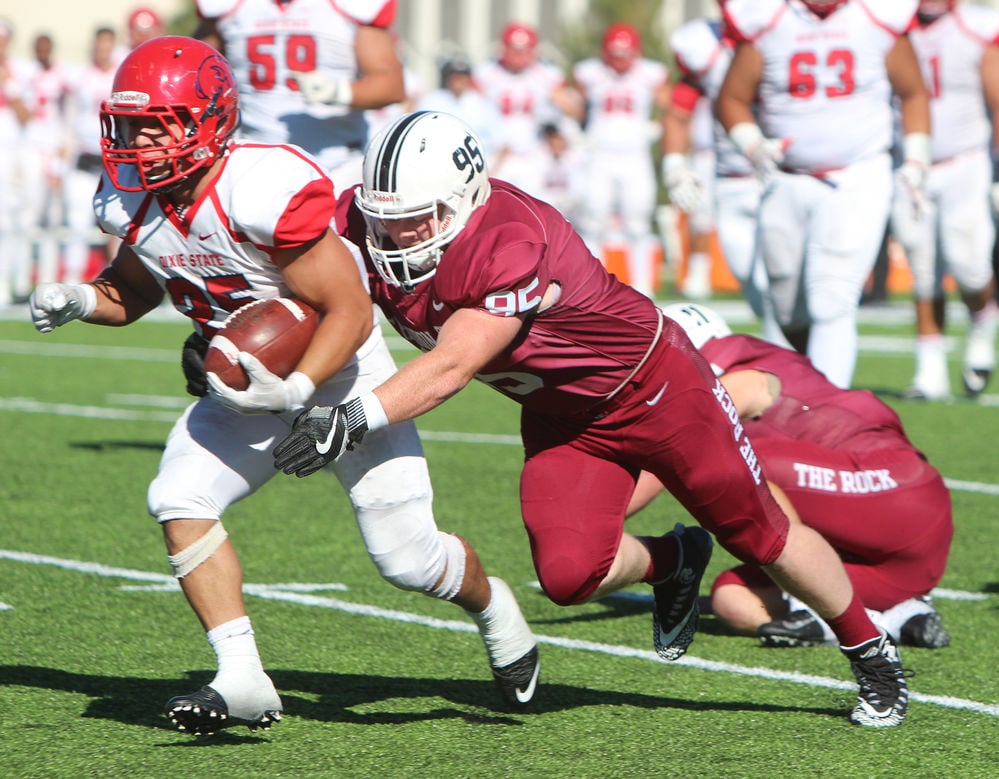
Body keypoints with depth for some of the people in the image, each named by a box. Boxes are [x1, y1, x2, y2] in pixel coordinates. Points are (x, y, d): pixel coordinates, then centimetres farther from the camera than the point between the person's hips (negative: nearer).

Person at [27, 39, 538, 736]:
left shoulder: (266, 190, -31)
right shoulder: (132, 202, -8)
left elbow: (350, 311, -26)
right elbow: (134, 290, 13)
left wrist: (295, 388, -37)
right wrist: (79, 301, -8)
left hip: (341, 370, -6)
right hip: (252, 388, 6)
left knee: (407, 559, -3)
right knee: (179, 500, -18)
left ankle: (491, 605, 32)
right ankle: (242, 681, -17)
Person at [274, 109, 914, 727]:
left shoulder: (514, 246, -38)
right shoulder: (367, 224, -17)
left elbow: (451, 369, -39)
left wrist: (355, 420, -46)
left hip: (652, 386, -6)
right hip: (560, 417, 6)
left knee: (758, 534, 7)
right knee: (569, 577, -12)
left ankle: (871, 652, 30)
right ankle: (673, 562, 22)